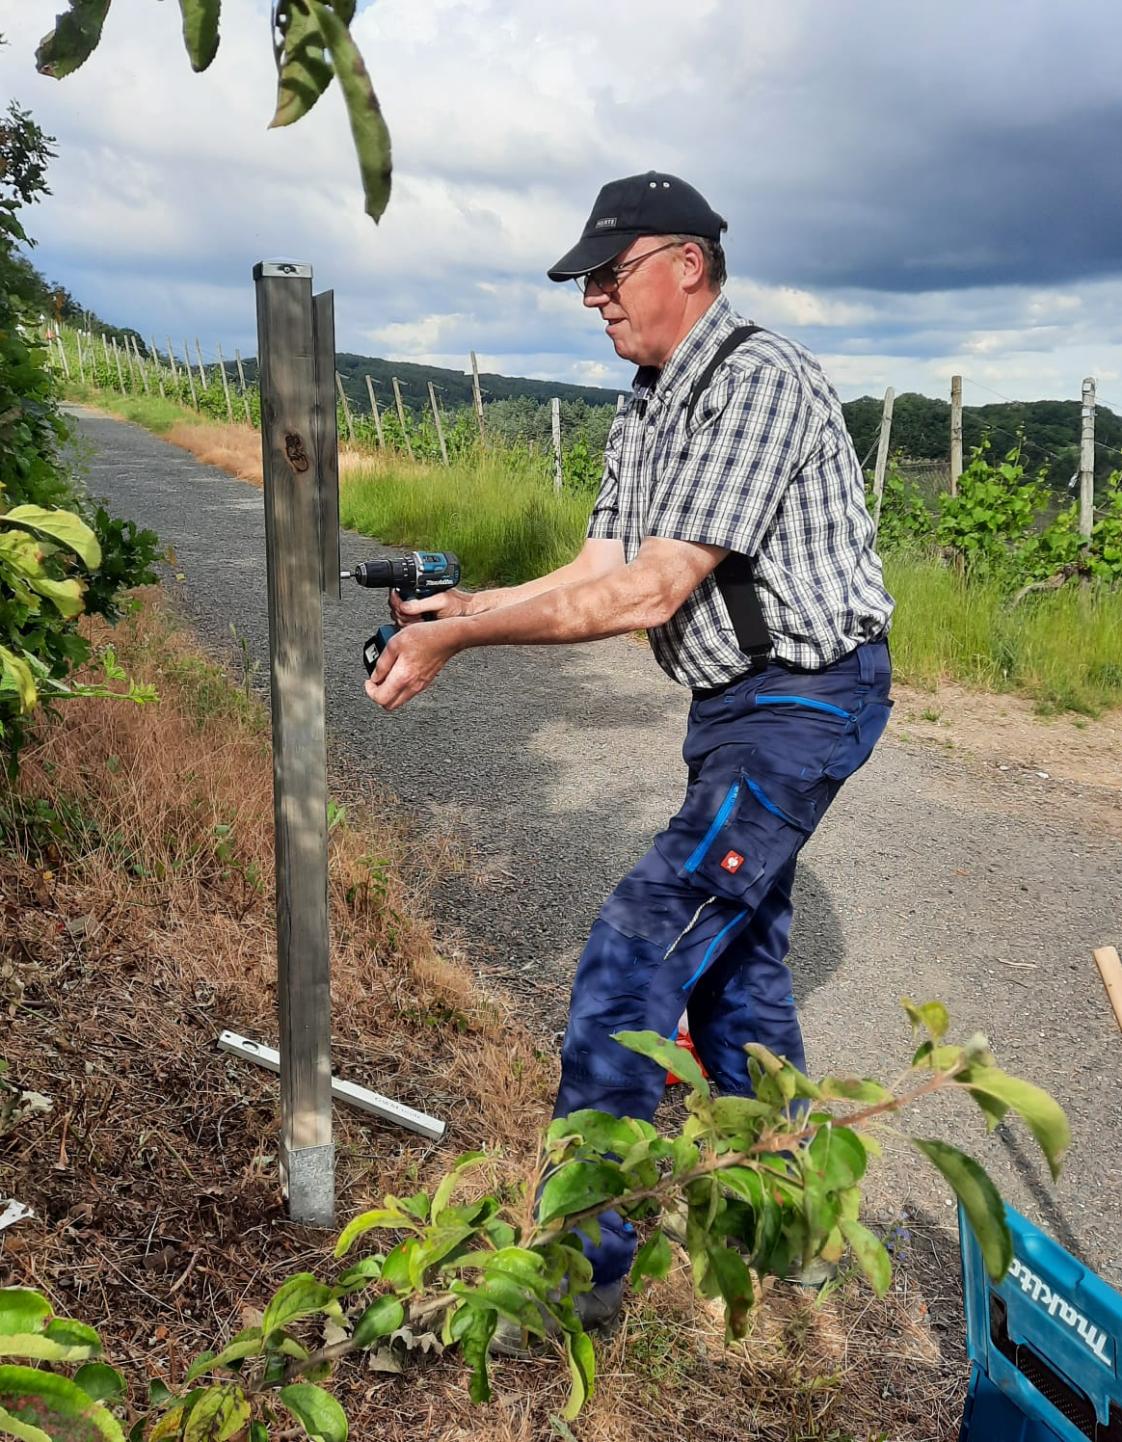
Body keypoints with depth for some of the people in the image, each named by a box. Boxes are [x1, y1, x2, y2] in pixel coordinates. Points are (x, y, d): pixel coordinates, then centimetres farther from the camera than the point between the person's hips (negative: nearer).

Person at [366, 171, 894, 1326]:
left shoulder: (758, 381, -19)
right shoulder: (644, 416, 12)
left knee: (635, 952, -14)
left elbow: (649, 591, -25)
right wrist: (459, 606, -7)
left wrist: (458, 639, -24)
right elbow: (596, 572, 6)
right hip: (736, 704, 10)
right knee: (731, 946, 20)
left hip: (802, 701, -10)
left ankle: (581, 1263, -2)